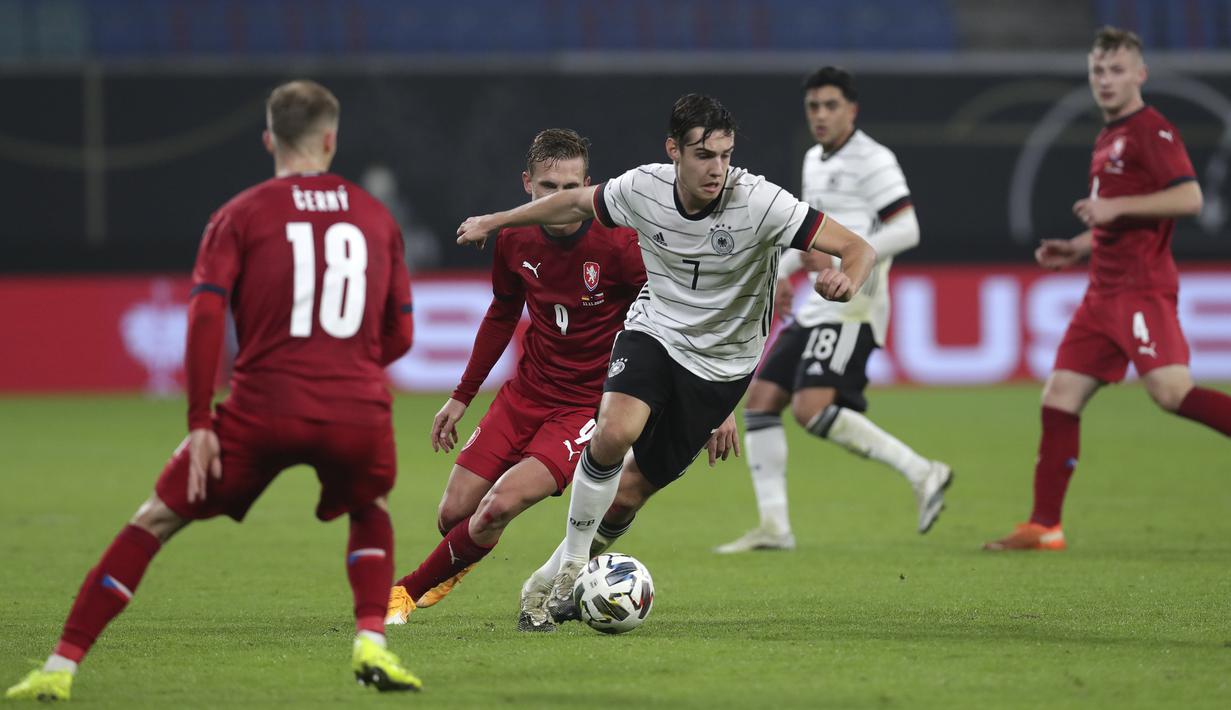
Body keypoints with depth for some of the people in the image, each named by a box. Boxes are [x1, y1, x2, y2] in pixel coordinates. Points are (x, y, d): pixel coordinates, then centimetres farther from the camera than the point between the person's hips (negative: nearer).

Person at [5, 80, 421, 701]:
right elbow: (400, 334, 17)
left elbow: (205, 316, -6)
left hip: (265, 410, -2)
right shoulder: (376, 217, 15)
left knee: (153, 521, 11)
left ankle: (60, 667, 6)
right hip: (358, 411, 2)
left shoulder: (240, 216, 7)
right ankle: (372, 646, 11)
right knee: (371, 515, 33)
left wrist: (199, 423, -4)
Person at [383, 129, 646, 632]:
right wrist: (461, 397, 18)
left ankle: (411, 590, 1)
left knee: (499, 506, -22)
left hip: (586, 408, -6)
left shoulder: (618, 245, -19)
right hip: (524, 395, 6)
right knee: (454, 515, -1)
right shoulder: (515, 240, -3)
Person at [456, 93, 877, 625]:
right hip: (654, 332, 1)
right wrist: (495, 222, 18)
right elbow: (577, 202, 9)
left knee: (633, 486, 2)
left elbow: (859, 249, -25)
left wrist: (847, 280, -49)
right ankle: (570, 568, -8)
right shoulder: (644, 189, -14)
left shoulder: (758, 201, -24)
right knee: (615, 432, -28)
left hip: (720, 365, -1)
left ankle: (558, 579, 28)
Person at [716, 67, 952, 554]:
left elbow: (906, 230, -18)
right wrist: (782, 271, 19)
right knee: (760, 400, 4)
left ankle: (921, 473, -17)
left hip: (852, 308, -9)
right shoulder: (814, 161, 18)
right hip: (816, 307, 9)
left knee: (812, 409, -22)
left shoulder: (873, 161, -9)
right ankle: (774, 527, 6)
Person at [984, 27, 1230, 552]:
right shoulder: (1108, 138, 21)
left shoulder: (1151, 130, -7)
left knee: (1171, 391, -23)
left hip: (1141, 287, -9)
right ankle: (1044, 526, 7)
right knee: (1060, 396, 5)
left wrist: (1115, 206, -21)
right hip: (1104, 292, 9)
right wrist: (1078, 247, 18)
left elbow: (1188, 197, -19)